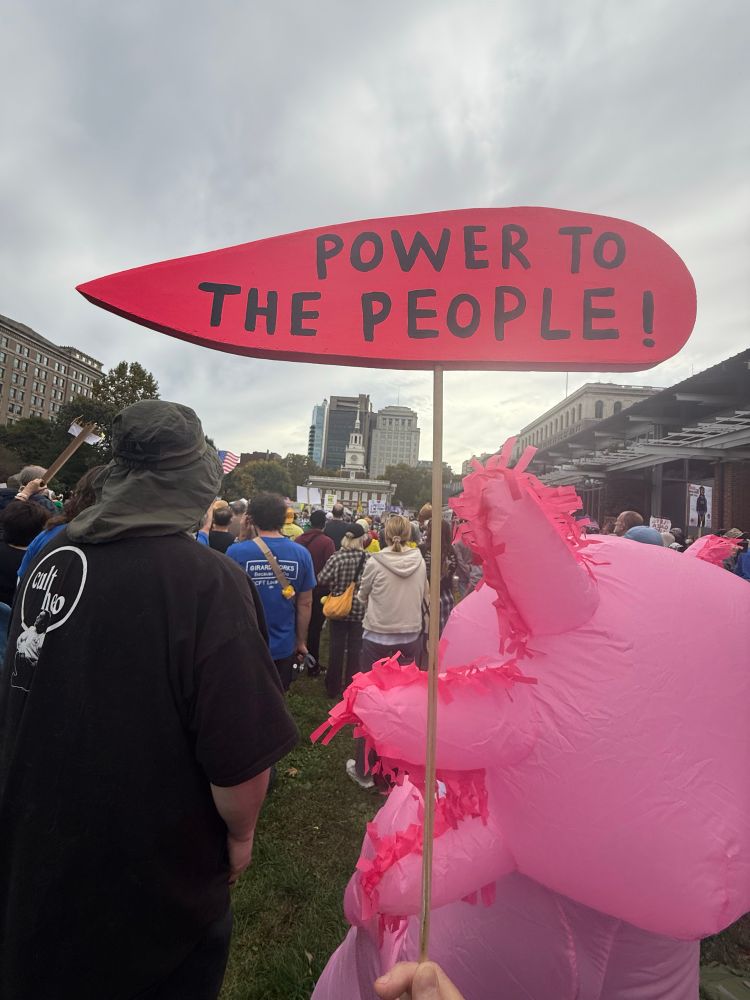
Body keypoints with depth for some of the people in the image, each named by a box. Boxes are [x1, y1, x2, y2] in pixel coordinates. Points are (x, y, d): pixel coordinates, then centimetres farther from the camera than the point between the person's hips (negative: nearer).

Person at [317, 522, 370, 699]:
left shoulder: (338, 557, -15)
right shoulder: (368, 558, -14)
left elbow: (322, 580, -14)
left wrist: (336, 584, 4)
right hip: (360, 610, 0)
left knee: (337, 647, 12)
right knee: (355, 648, 13)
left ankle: (333, 688, 22)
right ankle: (351, 686, 23)